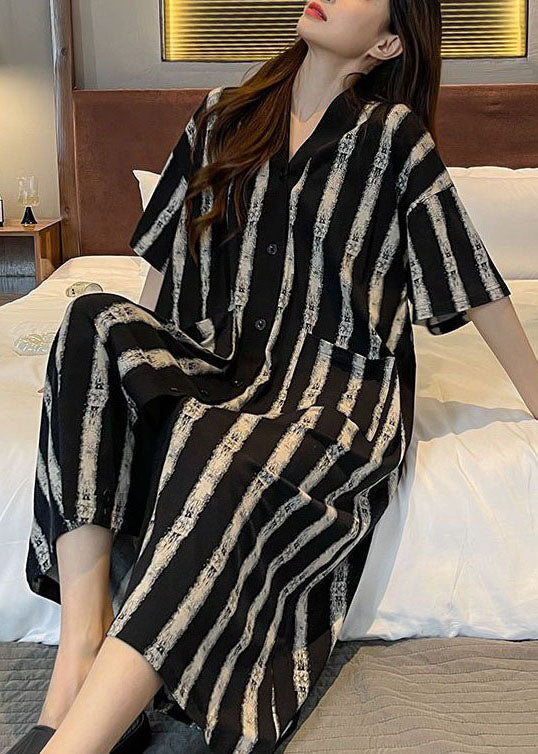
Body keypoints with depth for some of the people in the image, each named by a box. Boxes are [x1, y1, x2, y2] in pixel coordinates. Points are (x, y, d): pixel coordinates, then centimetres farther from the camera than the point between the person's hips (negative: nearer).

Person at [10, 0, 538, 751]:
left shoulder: (392, 134, 0)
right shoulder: (222, 116, 13)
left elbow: (474, 283, 2)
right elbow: (172, 256, 18)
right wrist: (133, 348, 9)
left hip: (340, 390, -4)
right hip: (227, 370, 5)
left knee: (227, 465, -36)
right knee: (95, 320, -23)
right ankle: (78, 651, -31)